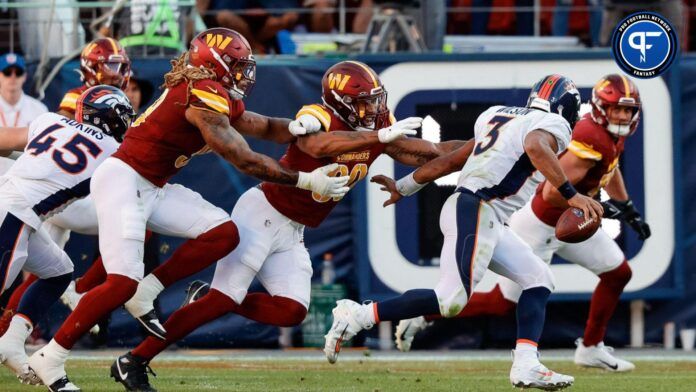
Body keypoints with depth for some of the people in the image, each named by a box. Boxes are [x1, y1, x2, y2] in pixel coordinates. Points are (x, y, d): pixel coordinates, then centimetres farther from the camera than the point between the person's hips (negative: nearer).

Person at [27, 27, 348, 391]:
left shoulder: (223, 98, 11)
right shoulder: (205, 97, -18)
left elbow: (267, 127, 20)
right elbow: (245, 161, -19)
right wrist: (305, 180, -15)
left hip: (152, 189, 10)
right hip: (122, 180, -10)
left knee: (224, 234, -1)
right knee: (122, 282, -18)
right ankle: (49, 359, -9)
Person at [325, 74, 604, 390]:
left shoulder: (500, 116, 22)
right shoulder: (554, 125, -1)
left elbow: (452, 159, 25)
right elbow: (536, 147, -25)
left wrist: (404, 187, 32)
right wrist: (570, 194, -28)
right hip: (475, 211, -10)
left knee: (539, 280, 11)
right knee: (452, 299, -16)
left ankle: (526, 365, -1)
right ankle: (356, 317, -12)